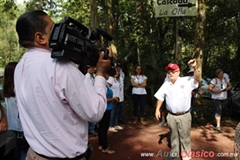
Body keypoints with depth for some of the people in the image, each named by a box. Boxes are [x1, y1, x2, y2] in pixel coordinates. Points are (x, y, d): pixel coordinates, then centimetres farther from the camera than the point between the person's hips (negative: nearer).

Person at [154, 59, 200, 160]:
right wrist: (157, 110, 5)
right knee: (174, 136, 20)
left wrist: (195, 68, -43)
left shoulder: (186, 81, -9)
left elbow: (197, 78, -26)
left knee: (185, 136, 11)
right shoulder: (166, 84, 2)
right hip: (171, 116, 4)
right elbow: (160, 97, 8)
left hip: (184, 115, -3)